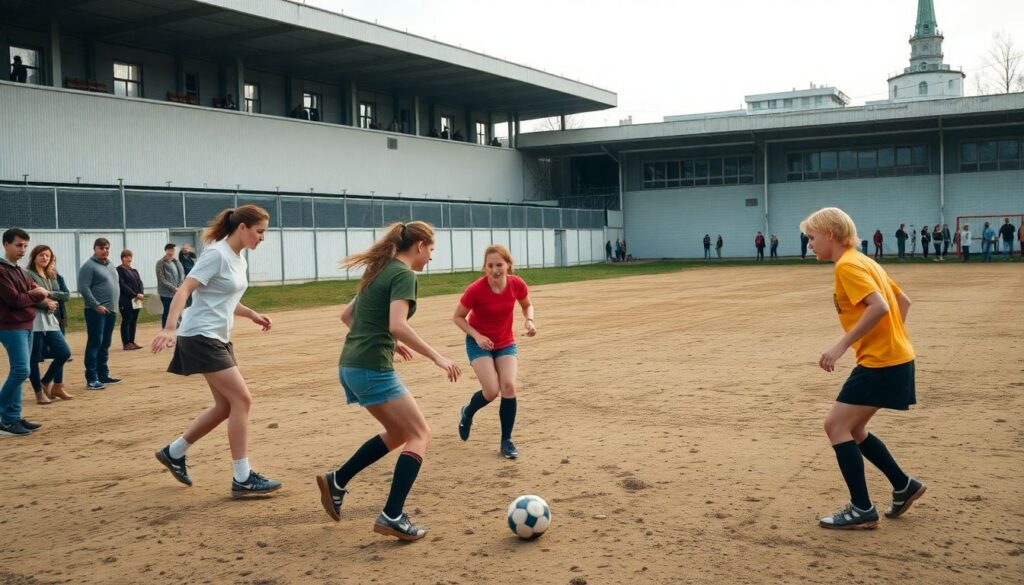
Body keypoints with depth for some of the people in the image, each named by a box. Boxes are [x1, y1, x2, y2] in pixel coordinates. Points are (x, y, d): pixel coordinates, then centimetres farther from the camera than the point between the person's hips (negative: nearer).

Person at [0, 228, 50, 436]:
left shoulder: (20, 271, 18)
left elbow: (41, 294, 16)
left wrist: (37, 293, -7)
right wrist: (37, 295, -4)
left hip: (26, 326, 9)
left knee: (18, 372, 9)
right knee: (20, 371, -13)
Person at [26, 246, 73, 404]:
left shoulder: (51, 276, 17)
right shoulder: (28, 274, -5)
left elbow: (63, 295, 5)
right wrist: (45, 302, -10)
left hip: (50, 319, 7)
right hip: (33, 320, -7)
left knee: (64, 352, 5)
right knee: (34, 359, -1)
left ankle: (46, 383, 21)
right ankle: (39, 393, 9)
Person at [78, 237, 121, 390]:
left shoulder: (109, 265, 16)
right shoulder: (89, 266, -9)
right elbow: (83, 288, -17)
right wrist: (96, 305, -20)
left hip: (111, 310, 8)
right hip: (96, 311, -8)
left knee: (105, 345, 13)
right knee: (94, 344, -8)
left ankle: (103, 374, 21)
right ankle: (91, 379, -6)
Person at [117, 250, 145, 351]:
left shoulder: (134, 271, 19)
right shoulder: (119, 270, -4)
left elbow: (140, 283, 10)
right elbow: (123, 285, -14)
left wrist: (140, 294, -8)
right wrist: (135, 295, -17)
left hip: (136, 301, 7)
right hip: (126, 301, -7)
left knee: (134, 321, 8)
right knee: (126, 321, -3)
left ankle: (132, 341, 14)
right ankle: (126, 343, 0)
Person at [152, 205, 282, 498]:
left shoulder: (239, 260, 13)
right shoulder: (217, 254, -15)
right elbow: (184, 290, -21)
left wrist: (252, 315, 10)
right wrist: (169, 328, -31)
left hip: (219, 339, 10)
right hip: (201, 337, -10)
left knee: (226, 406, 11)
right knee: (241, 399, -12)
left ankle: (174, 452, 28)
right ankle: (242, 479, -6)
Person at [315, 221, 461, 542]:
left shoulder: (380, 271, 18)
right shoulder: (404, 274, -10)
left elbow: (347, 315, 24)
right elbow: (397, 325, -24)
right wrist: (437, 357, -21)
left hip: (350, 367, 9)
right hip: (373, 369, -9)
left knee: (399, 433, 20)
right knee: (420, 435, -1)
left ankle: (337, 481, 21)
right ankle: (392, 516, -7)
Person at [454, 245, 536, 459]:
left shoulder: (517, 284, -15)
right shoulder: (475, 290, -25)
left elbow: (527, 305, 7)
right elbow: (458, 317, -11)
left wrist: (529, 320, -13)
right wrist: (477, 336, -24)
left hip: (506, 343, 3)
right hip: (479, 343, -3)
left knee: (509, 387, -13)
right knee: (492, 390, -16)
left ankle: (507, 441, 3)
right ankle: (467, 413, 19)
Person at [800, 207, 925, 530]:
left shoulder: (847, 265, -14)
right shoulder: (863, 261, 15)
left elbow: (879, 307, -27)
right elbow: (902, 300, 20)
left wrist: (841, 346, -26)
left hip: (881, 362, -10)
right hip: (893, 357, 10)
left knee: (836, 425, -7)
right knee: (852, 429, 17)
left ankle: (862, 510, -1)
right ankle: (904, 486, 26)